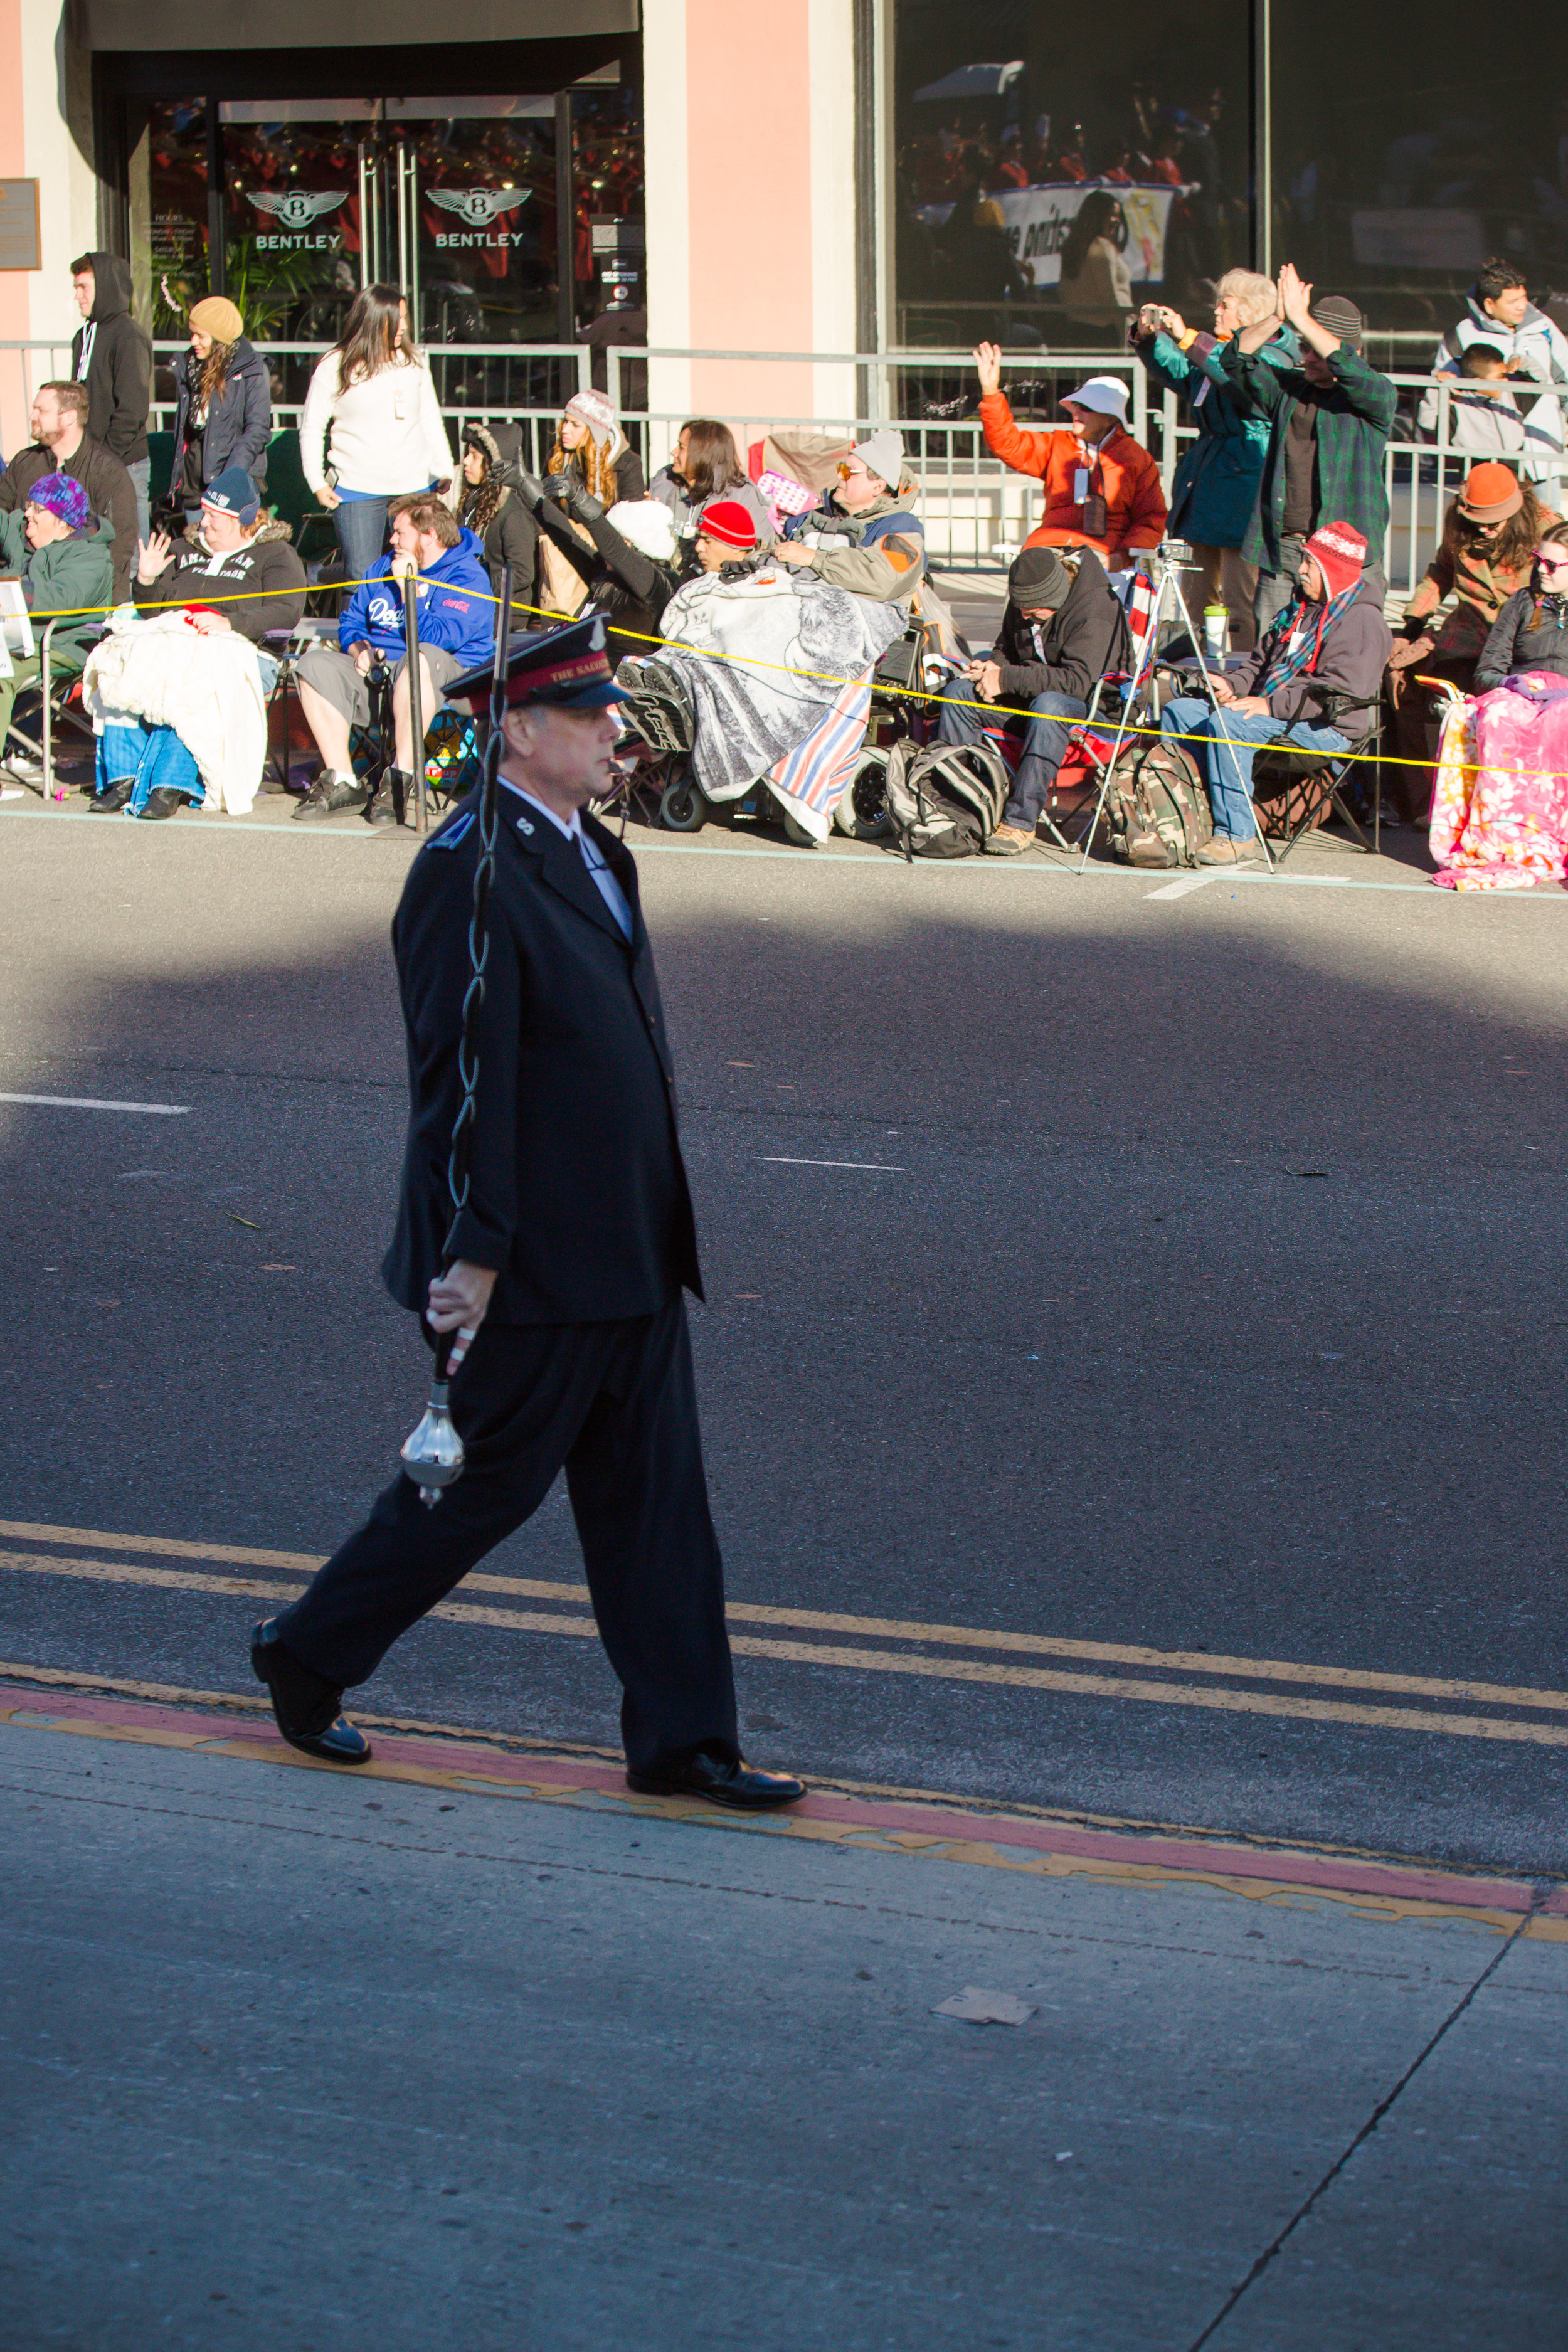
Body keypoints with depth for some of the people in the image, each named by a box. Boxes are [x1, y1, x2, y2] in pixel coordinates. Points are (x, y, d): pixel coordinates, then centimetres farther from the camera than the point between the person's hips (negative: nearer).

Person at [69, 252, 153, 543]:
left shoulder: (129, 336, -9)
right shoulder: (84, 336, 16)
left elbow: (132, 407, -15)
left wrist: (109, 455, -16)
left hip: (124, 464, -8)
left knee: (128, 549, -7)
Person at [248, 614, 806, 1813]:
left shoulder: (588, 851, 12)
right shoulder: (470, 874, -19)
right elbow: (461, 1081, -21)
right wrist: (472, 1253, -22)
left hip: (626, 1256, 9)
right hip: (533, 1266, -9)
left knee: (655, 1491, 10)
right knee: (483, 1484, 4)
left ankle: (682, 1743, 16)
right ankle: (308, 1655, 24)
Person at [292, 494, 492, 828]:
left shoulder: (468, 578, -5)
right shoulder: (385, 568, 20)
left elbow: (437, 639, -19)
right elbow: (350, 621, 24)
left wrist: (408, 586, -12)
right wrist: (360, 649, 2)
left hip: (447, 680, -7)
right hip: (375, 674, 7)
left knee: (421, 658, -40)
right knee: (316, 664, -16)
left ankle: (401, 779, -35)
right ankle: (341, 782, -21)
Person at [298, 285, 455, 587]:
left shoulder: (413, 362, 9)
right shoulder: (335, 367, -2)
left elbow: (431, 420, 19)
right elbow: (312, 427, 3)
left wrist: (445, 470, 12)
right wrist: (318, 483, -3)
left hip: (415, 489, 3)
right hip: (357, 492, -3)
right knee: (361, 577, -5)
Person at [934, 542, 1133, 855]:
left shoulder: (1095, 609, -22)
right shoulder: (1022, 603, 2)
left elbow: (1078, 680, -30)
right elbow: (1005, 650, 19)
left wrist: (1007, 679, -27)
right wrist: (991, 667, -7)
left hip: (1094, 701, -8)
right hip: (1033, 697, 8)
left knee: (1048, 706, -41)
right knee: (958, 693, -10)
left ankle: (1020, 823, -40)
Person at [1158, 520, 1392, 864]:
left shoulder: (1362, 620, -11)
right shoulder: (1300, 608, 21)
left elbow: (1340, 689, -22)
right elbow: (1263, 661, 28)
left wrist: (1271, 705, -25)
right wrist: (1233, 686, 5)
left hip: (1323, 728, -10)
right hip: (1267, 711, 10)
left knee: (1227, 724, -33)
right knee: (1178, 712, -1)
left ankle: (1236, 835, -28)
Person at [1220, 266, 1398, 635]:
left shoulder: (1378, 397, 1)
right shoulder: (1287, 388, 15)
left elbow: (1351, 370, -19)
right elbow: (1236, 359, 6)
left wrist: (1302, 319, -18)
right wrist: (1278, 319, -11)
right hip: (1281, 548, 4)